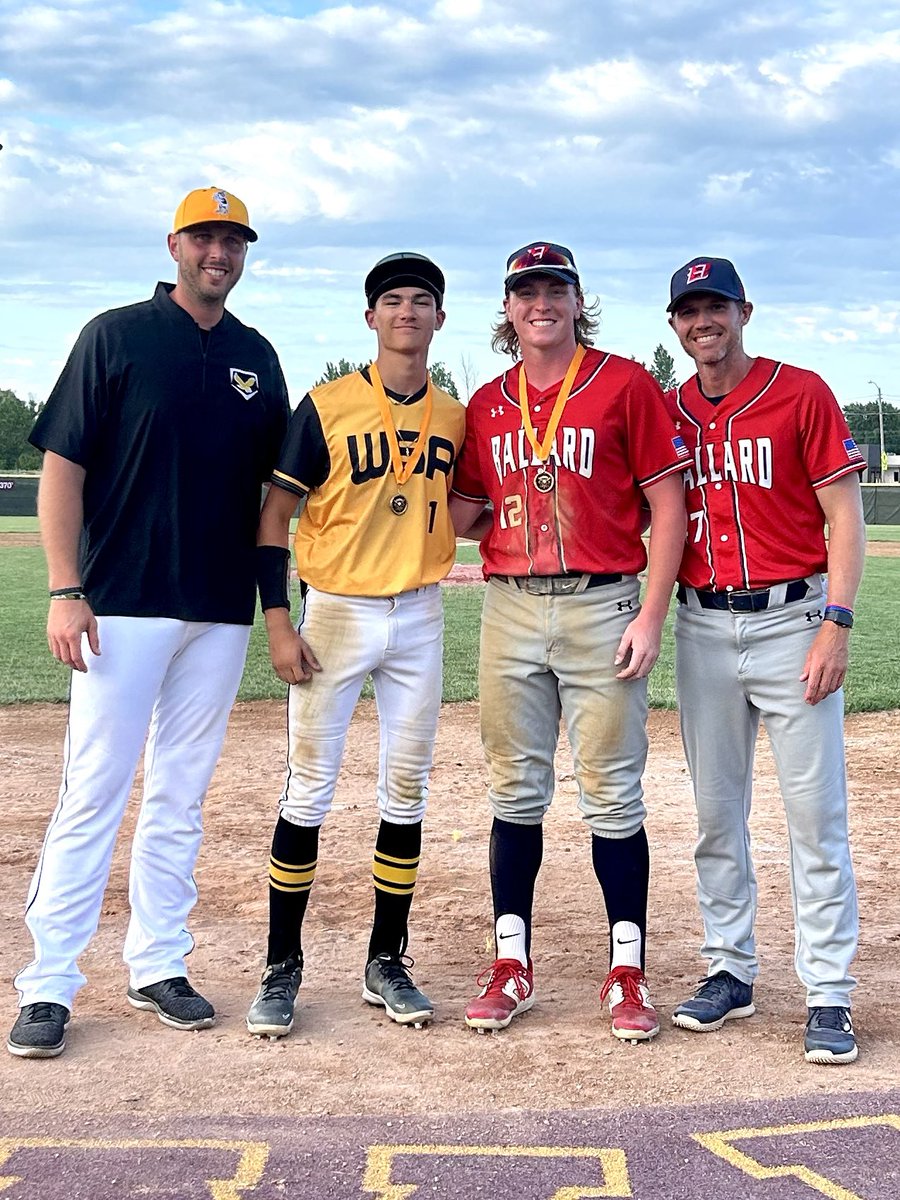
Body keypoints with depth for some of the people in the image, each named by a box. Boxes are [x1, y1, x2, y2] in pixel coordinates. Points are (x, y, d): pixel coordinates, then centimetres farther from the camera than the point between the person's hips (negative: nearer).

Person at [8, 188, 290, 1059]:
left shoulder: (257, 358, 12)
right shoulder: (117, 335, 0)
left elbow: (273, 482, 17)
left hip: (222, 613, 5)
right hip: (124, 604, -4)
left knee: (180, 798, 10)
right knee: (93, 791, -5)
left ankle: (157, 966, 20)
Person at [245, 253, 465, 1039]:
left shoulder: (455, 417, 7)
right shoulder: (328, 406, -4)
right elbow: (276, 514, -5)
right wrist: (278, 622, -12)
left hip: (419, 618, 4)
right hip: (336, 611, -3)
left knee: (406, 790, 7)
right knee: (310, 789, -1)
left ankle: (387, 963, 20)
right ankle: (283, 968, 11)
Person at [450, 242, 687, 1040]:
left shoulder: (625, 384, -1)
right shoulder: (487, 404, 12)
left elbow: (668, 507, -4)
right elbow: (466, 515, 16)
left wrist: (652, 616, -11)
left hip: (602, 608, -4)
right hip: (511, 611, 4)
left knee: (613, 796, 1)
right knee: (516, 793, 8)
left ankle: (628, 972, 11)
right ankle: (512, 964, 18)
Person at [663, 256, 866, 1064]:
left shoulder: (802, 393, -3)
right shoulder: (667, 411, 9)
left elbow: (845, 517, -6)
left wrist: (836, 624, -15)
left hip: (792, 619, -4)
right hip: (703, 626, 4)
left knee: (815, 811, -3)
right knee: (716, 810, 11)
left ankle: (829, 997, 4)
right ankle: (730, 971, 23)